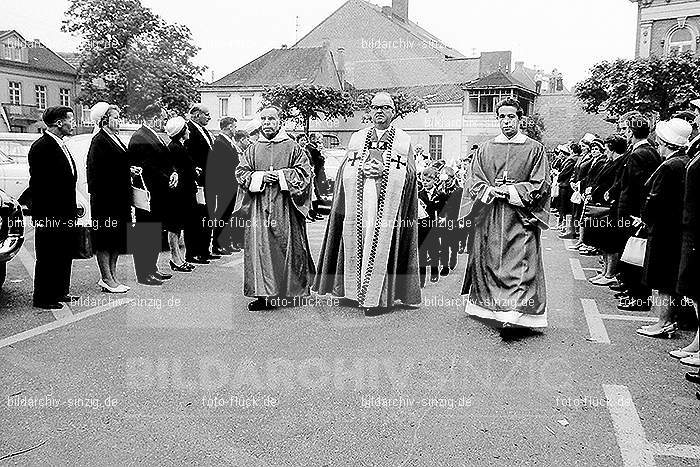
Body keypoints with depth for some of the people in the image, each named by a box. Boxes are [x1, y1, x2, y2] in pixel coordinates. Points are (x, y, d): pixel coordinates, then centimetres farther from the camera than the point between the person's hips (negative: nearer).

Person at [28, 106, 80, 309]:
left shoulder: (61, 146, 14)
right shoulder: (41, 147, -15)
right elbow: (37, 184, -18)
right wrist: (43, 217, -20)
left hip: (66, 215, 9)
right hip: (50, 216, -9)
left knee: (65, 255, 17)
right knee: (48, 258, 3)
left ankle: (60, 292, 30)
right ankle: (43, 298, 15)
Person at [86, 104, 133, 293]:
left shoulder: (115, 139, 16)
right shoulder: (99, 141, -12)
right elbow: (97, 171, -18)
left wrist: (130, 170, 5)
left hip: (119, 198, 9)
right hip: (105, 198, -9)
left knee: (118, 239, 13)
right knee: (105, 239, 0)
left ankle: (111, 276, 22)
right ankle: (107, 280, 7)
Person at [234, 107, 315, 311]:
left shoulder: (292, 147, 4)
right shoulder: (253, 149, 12)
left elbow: (304, 171, 0)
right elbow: (241, 173, 10)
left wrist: (280, 176, -11)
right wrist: (261, 177, -7)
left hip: (284, 208, -2)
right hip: (259, 207, 2)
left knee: (286, 246, 1)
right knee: (259, 247, -3)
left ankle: (288, 292, 14)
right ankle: (262, 293, 1)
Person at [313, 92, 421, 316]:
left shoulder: (404, 140, 11)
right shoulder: (357, 138, 18)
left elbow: (410, 172, 1)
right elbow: (345, 169, 12)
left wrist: (383, 170, -14)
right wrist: (362, 170, -9)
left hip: (388, 206, -2)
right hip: (359, 203, 3)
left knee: (382, 248, -4)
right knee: (358, 243, 0)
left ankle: (379, 296, 1)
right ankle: (359, 290, 9)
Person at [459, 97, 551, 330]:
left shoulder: (534, 149, 5)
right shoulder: (486, 148, 13)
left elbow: (541, 184, -1)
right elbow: (475, 182, 10)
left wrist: (512, 191, -12)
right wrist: (490, 191, -10)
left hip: (520, 217, -3)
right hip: (489, 218, 3)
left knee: (519, 265, -11)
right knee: (489, 263, 6)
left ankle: (515, 313, -16)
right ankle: (491, 308, 19)